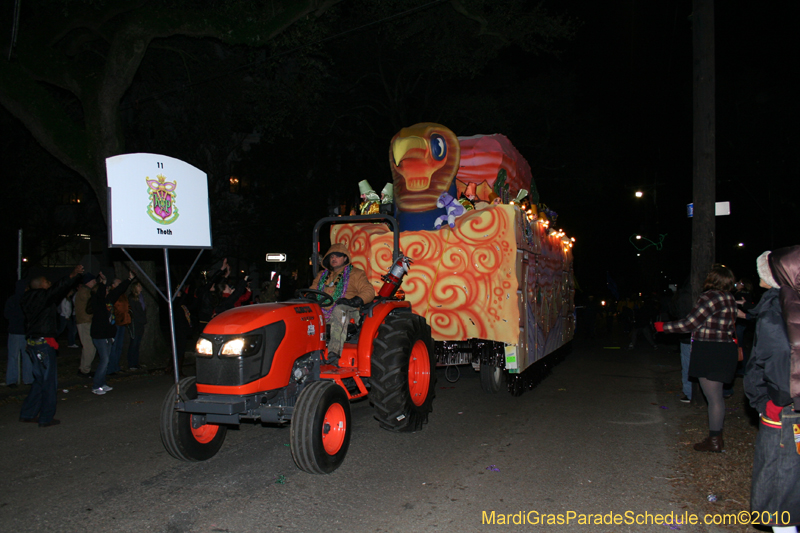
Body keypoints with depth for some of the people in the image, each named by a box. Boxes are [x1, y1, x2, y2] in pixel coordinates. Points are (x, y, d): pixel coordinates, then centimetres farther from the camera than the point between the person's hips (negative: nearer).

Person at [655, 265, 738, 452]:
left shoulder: (710, 297, -16)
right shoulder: (729, 299, 11)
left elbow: (689, 324, -17)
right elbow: (730, 328, 19)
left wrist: (663, 326, -7)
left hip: (710, 351, -9)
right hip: (725, 350, 9)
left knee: (713, 397, -3)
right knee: (716, 396, 16)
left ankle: (714, 440, 3)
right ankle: (717, 437, 24)